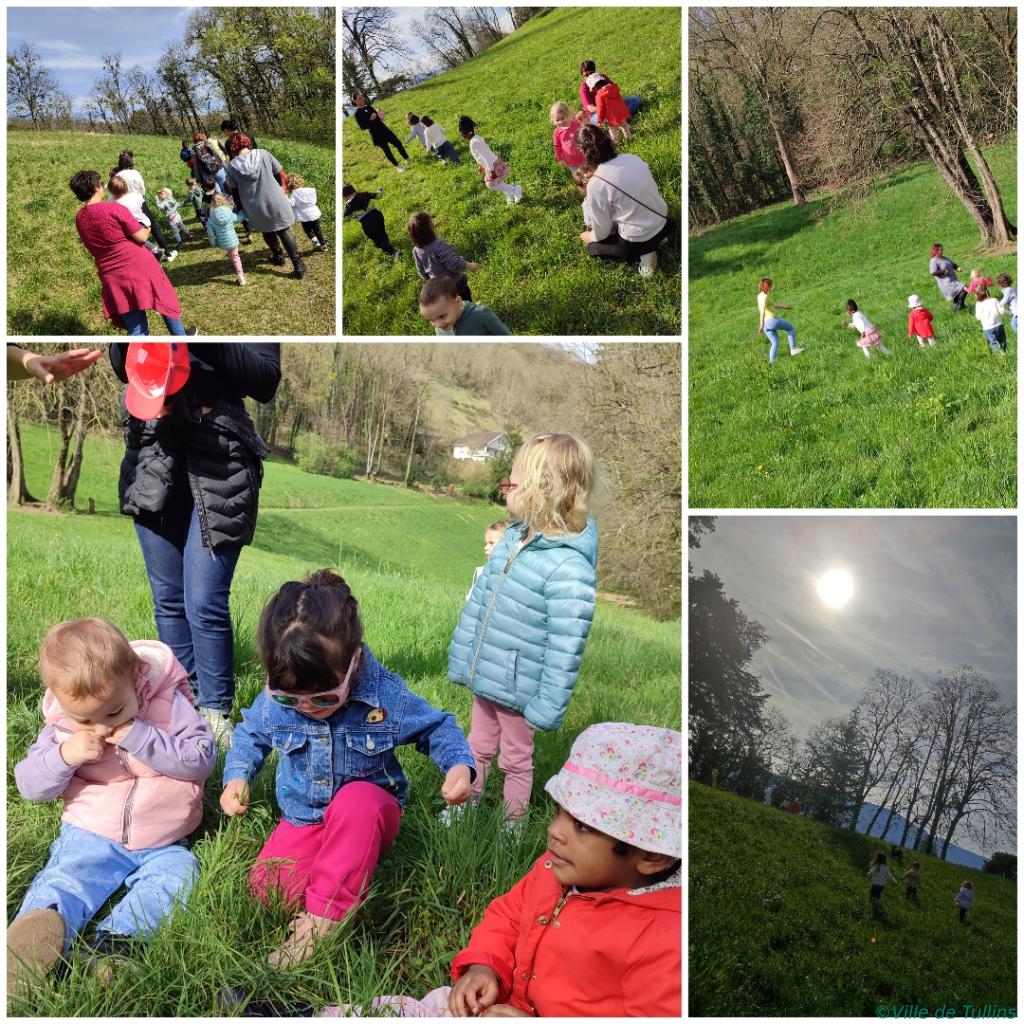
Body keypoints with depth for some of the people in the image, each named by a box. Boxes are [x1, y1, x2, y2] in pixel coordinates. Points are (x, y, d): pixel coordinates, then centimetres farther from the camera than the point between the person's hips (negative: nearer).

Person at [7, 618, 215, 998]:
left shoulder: (168, 703, -11)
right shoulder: (62, 727, -3)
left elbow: (202, 759, -17)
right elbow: (28, 784, 0)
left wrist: (139, 738, -26)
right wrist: (64, 756, -21)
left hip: (162, 843, -1)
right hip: (90, 835, 1)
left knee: (176, 874, -27)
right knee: (64, 878, -25)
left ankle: (112, 941, -43)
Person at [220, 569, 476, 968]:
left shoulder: (387, 696, -20)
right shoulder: (275, 699, -13)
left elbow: (437, 727, -4)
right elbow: (251, 734, 9)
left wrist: (459, 764, -24)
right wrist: (237, 776, -10)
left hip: (370, 810, -3)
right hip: (304, 817, 3)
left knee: (356, 800, -40)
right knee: (266, 884, -23)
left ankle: (319, 918, -30)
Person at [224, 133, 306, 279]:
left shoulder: (231, 167, -5)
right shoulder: (263, 154, -6)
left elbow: (234, 192, 3)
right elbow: (280, 174, -1)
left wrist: (241, 209, 18)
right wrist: (281, 191, 16)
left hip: (255, 208, 0)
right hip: (275, 201, 0)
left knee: (267, 231, 27)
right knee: (284, 230, 15)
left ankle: (278, 256, 44)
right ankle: (298, 265, 14)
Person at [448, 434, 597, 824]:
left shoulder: (569, 569, -29)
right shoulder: (512, 537, -4)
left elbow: (565, 650, -25)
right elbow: (479, 598, 6)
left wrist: (547, 709, -19)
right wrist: (462, 659, 10)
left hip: (517, 689, -6)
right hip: (484, 677, 7)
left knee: (515, 758, 17)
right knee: (478, 747, 25)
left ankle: (513, 821, 40)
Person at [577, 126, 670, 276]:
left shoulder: (595, 185, -22)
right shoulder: (631, 157, -6)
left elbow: (602, 229, -11)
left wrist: (591, 237, 13)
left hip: (637, 242, -6)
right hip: (663, 225, 7)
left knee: (592, 246, 21)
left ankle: (641, 253, 4)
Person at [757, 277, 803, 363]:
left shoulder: (760, 295, 16)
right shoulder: (764, 296, -14)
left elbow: (772, 305, 30)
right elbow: (762, 310, -24)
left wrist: (784, 307, 36)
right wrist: (761, 325, -31)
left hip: (766, 324, 9)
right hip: (771, 320, -9)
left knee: (775, 342, 18)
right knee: (791, 328, 11)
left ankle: (771, 362, 11)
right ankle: (793, 349, 6)